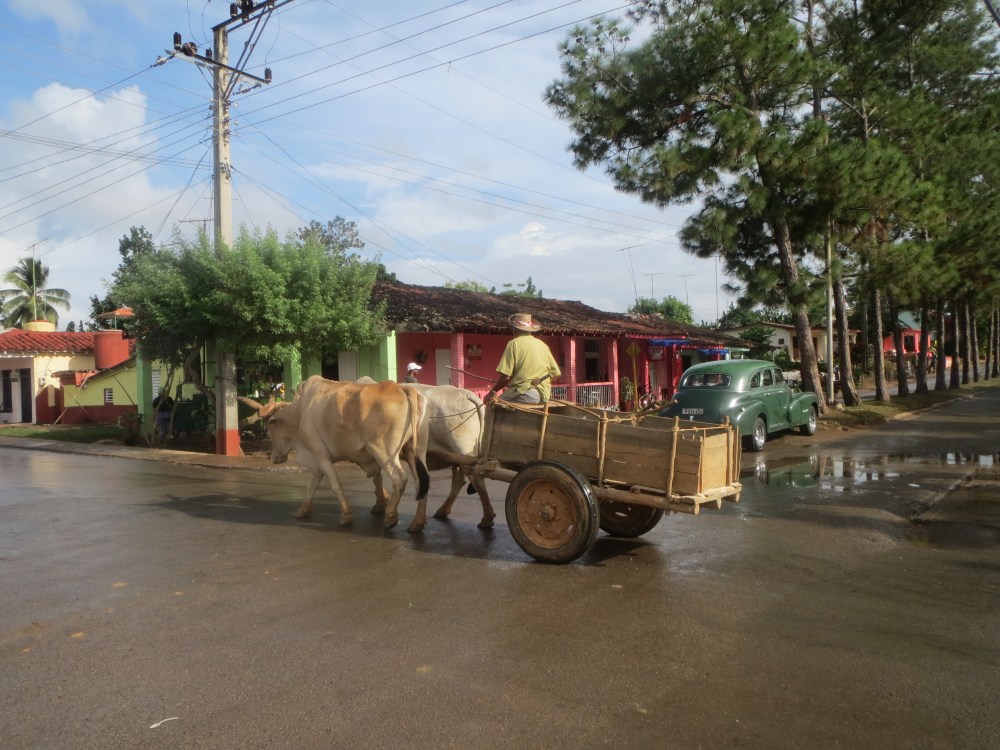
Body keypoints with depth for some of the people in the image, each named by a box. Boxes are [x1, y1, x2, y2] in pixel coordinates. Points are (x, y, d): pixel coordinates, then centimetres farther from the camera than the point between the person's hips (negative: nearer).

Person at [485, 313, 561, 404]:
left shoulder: (514, 343, -4)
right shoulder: (542, 344, 12)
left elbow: (505, 376, -11)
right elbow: (556, 373, 13)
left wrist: (491, 392, 1)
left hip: (525, 394, -6)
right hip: (544, 396, 7)